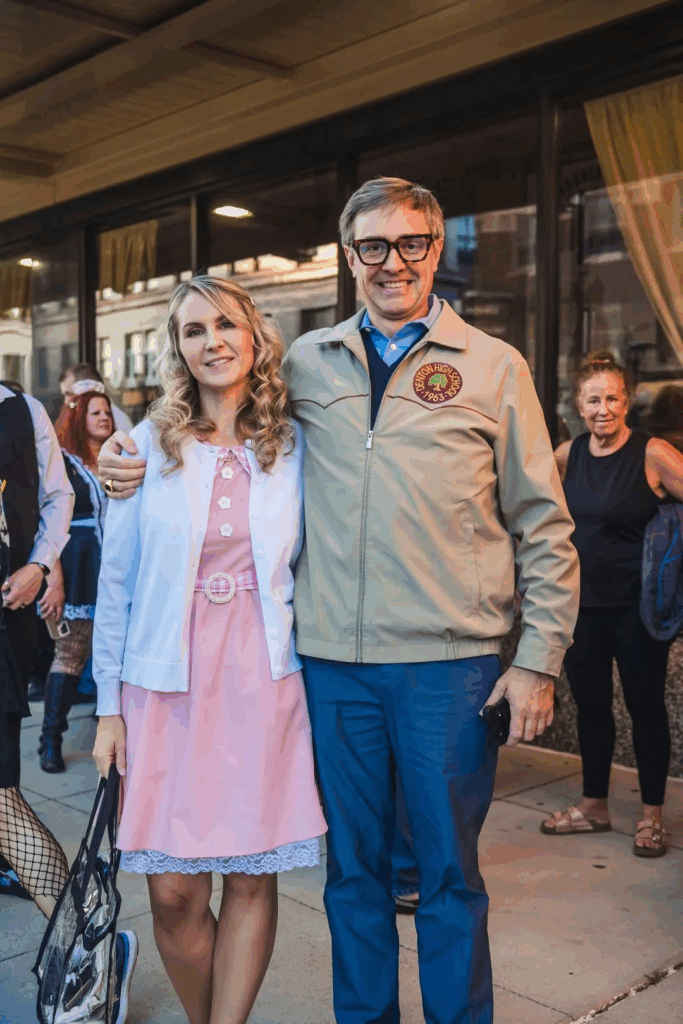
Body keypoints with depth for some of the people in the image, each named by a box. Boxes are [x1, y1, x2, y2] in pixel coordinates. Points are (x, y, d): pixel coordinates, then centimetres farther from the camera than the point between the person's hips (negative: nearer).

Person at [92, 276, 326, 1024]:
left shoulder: (291, 447, 4)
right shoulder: (148, 446, 1)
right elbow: (115, 584, 3)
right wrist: (108, 706, 2)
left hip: (264, 682, 1)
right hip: (168, 687, 0)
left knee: (252, 879, 4)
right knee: (174, 894, 2)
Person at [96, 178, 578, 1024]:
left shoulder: (494, 367, 2)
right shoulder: (306, 362, 8)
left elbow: (544, 528, 3)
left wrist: (538, 661, -3)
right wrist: (136, 459, 2)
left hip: (449, 660, -2)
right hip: (333, 660, 2)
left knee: (448, 871, 10)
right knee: (352, 867, 15)